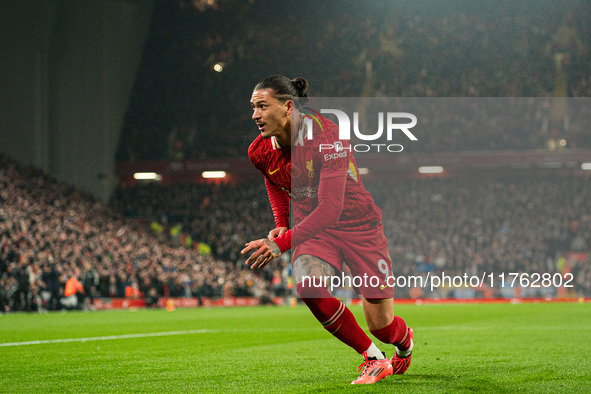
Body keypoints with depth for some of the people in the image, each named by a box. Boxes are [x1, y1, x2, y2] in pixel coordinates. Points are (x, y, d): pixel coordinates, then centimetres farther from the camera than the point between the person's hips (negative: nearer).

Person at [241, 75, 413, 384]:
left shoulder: (327, 137, -28)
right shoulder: (260, 151, -8)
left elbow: (330, 208, -36)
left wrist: (281, 242, -43)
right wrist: (281, 224, 5)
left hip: (358, 223, -4)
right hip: (313, 228, 4)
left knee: (382, 326, -1)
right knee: (307, 285, -30)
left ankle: (405, 341, 41)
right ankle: (373, 359, -12)